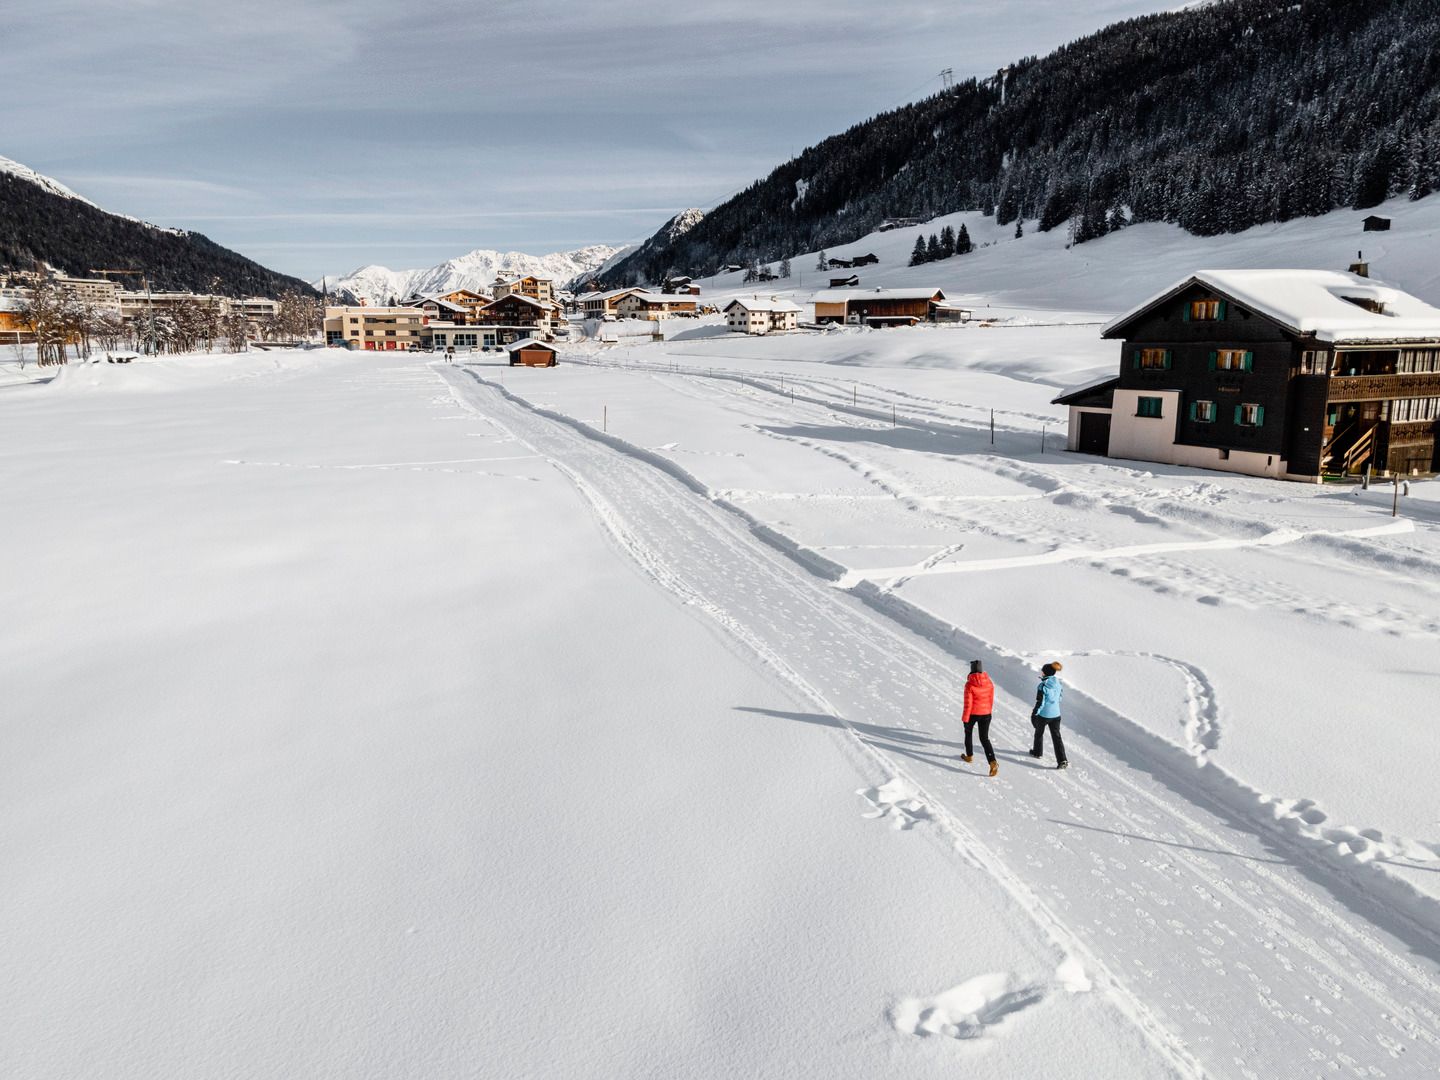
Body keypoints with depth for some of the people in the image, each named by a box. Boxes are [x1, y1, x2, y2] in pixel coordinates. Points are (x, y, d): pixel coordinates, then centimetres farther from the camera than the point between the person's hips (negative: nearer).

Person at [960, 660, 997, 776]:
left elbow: (968, 703, -16)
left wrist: (965, 718, -8)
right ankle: (993, 762, -11)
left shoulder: (969, 684, -18)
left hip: (972, 714, -3)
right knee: (984, 738, 7)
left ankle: (969, 756, 38)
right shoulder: (989, 683, -5)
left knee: (968, 733, 25)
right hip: (986, 714, 3)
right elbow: (991, 700, 4)